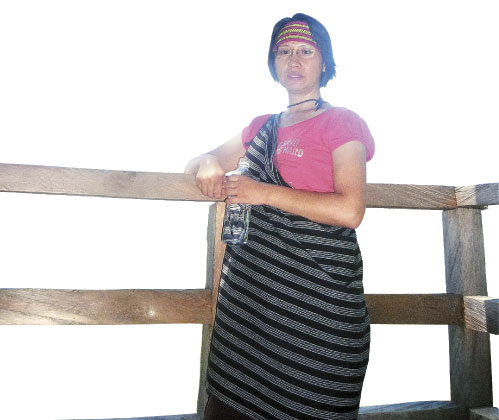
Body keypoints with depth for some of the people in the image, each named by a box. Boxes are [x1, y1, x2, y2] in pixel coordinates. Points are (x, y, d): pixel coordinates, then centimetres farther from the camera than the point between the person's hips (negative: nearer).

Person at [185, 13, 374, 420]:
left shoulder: (341, 122, 1)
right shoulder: (263, 127, 17)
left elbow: (349, 210, -13)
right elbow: (194, 163, 22)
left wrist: (265, 193, -14)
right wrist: (207, 164, -3)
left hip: (316, 295, -5)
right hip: (250, 291, 5)